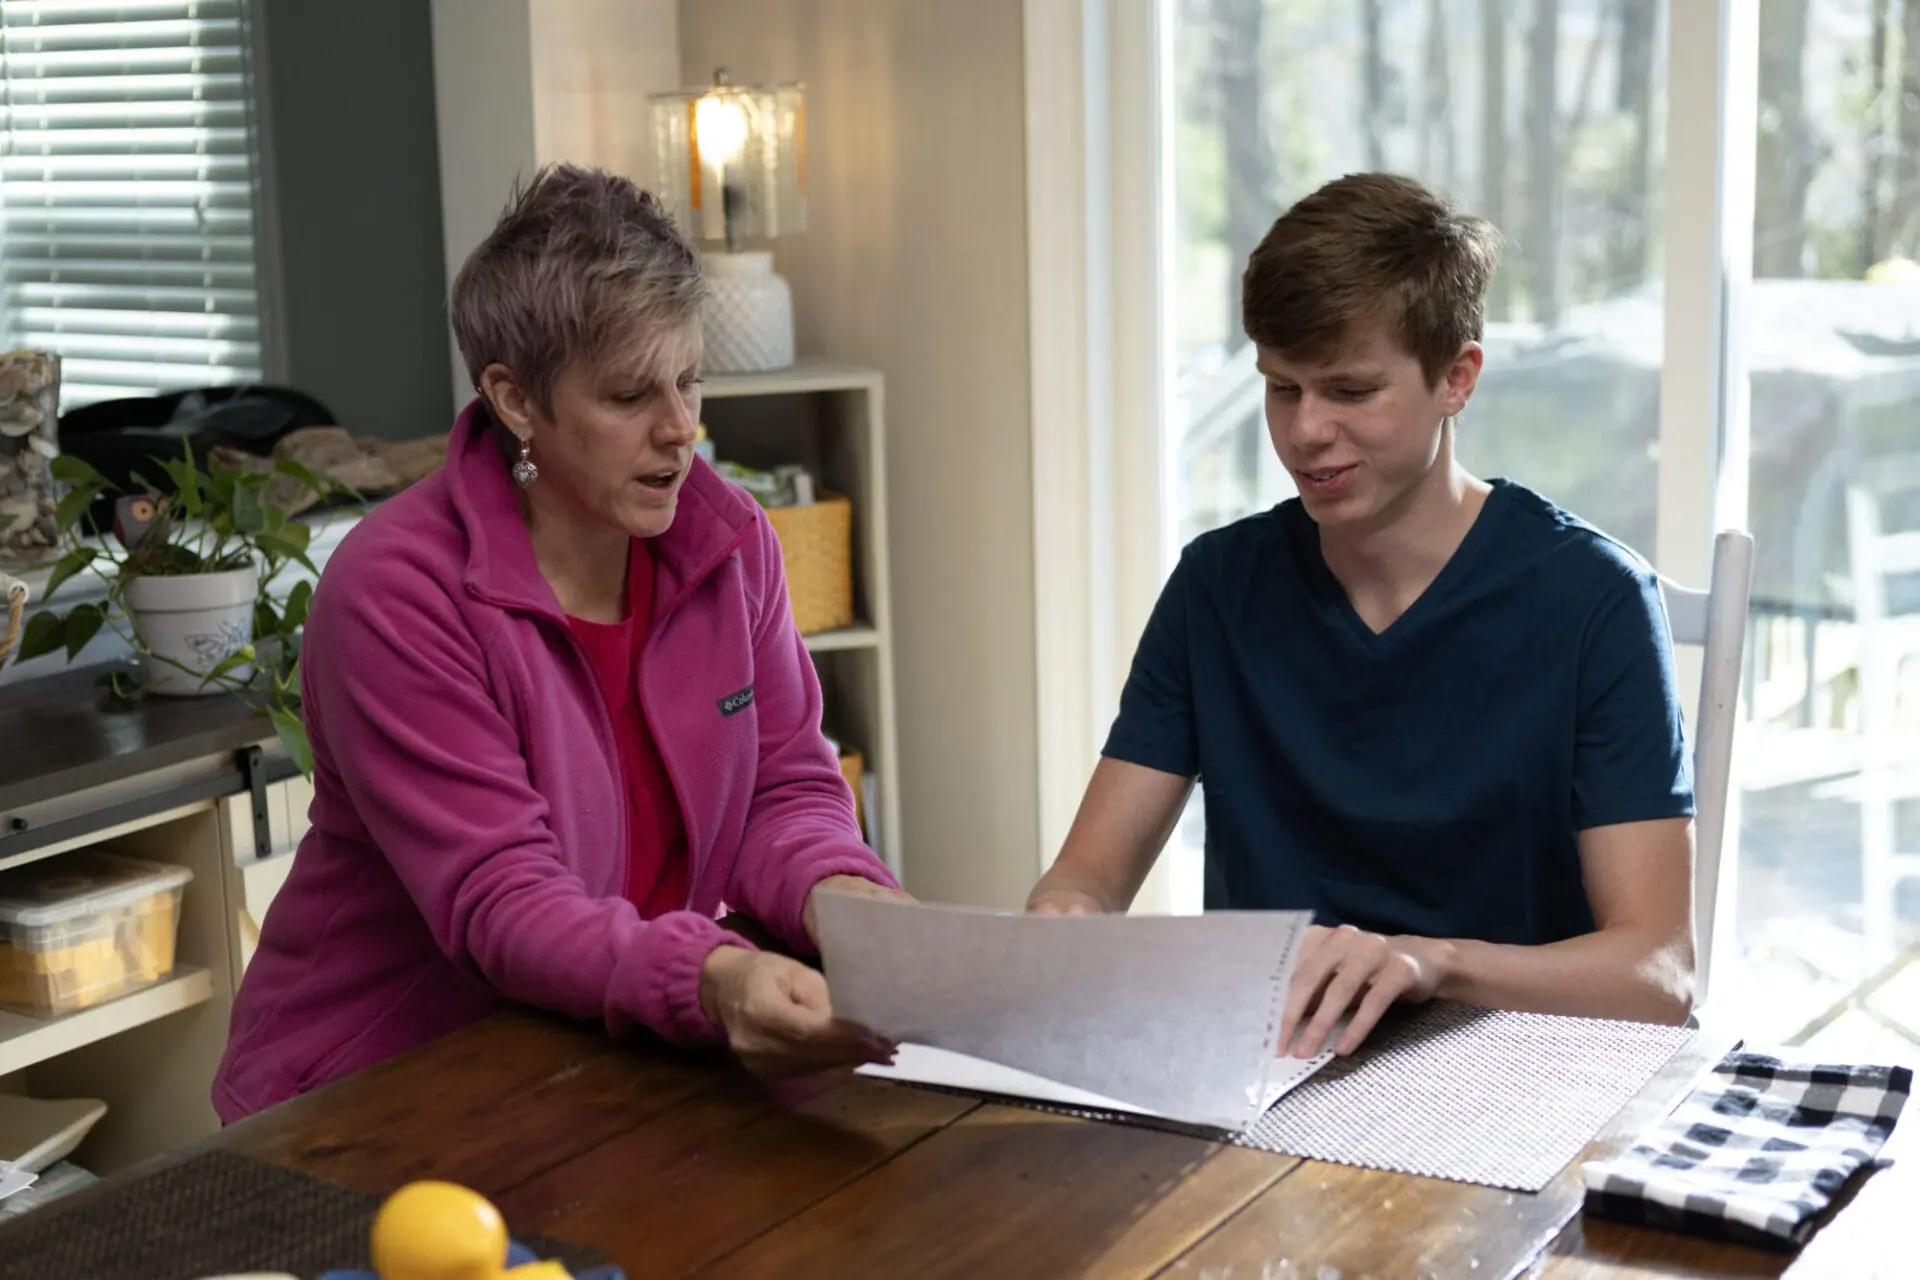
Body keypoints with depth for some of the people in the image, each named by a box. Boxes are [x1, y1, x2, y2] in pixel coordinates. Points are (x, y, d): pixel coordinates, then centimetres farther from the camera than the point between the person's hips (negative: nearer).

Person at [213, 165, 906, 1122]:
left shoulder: (728, 538, 0)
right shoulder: (392, 593, -18)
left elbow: (787, 783, 5)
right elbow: (494, 900, -24)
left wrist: (842, 900, -19)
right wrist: (710, 981, -42)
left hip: (621, 1063, 6)